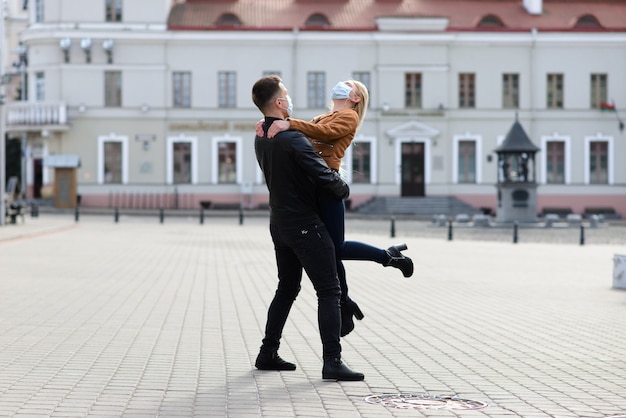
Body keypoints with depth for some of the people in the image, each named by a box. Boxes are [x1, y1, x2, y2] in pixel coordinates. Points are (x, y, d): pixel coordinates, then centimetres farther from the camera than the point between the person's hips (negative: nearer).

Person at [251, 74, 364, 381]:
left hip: (279, 223, 9)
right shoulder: (292, 138, -21)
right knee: (329, 290, -6)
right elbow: (324, 176, -20)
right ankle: (332, 362, -11)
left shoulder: (261, 138, 7)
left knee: (287, 288, 20)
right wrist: (344, 189, 1)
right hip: (304, 224, -9)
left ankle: (267, 353, 22)